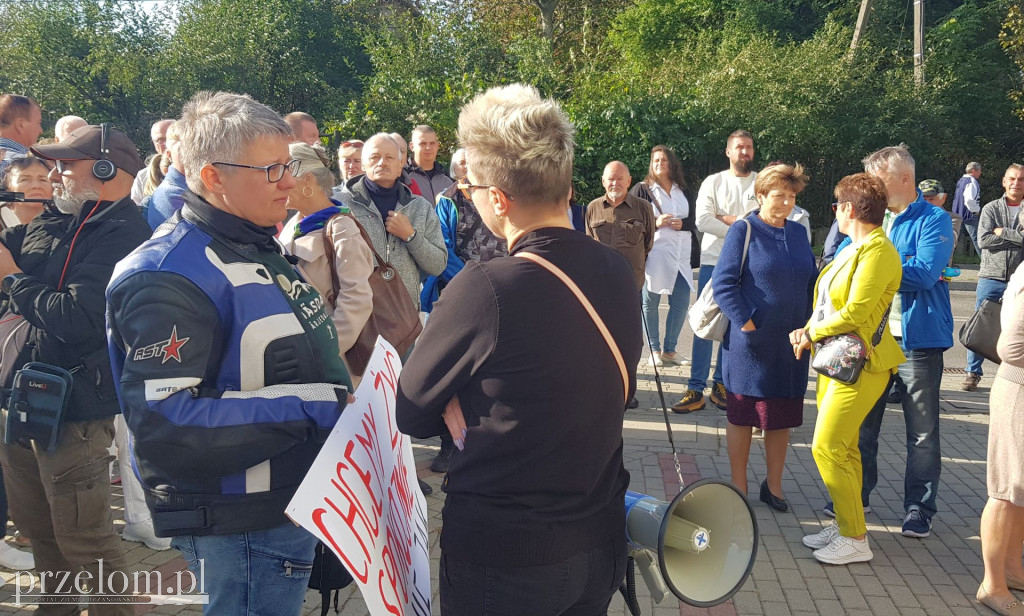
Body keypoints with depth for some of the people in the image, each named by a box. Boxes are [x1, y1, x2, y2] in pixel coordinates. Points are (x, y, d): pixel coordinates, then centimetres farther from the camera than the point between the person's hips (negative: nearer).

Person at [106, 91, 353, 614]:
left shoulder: (259, 249, 11)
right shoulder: (170, 278, -21)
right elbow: (166, 425, -30)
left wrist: (341, 399, 7)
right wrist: (312, 408, -28)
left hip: (291, 505, 9)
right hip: (241, 527, -9)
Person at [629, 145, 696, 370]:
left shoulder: (683, 192, 16)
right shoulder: (642, 189, 2)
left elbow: (694, 220, 16)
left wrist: (682, 224, -5)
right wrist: (655, 223, -15)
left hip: (681, 255, 5)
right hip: (654, 254, -4)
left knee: (681, 303, 5)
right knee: (650, 303, -1)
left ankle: (669, 350, 18)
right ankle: (654, 350, 11)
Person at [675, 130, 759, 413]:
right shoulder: (713, 182, 4)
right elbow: (702, 221, -8)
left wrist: (727, 219, -10)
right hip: (713, 262, 0)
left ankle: (721, 384, 17)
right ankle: (696, 389, 0)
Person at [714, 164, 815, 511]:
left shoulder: (798, 233, 10)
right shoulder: (744, 231, -7)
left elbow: (811, 282, 16)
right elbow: (724, 284, -12)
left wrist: (809, 325, 5)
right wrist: (747, 323, -18)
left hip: (791, 342, 5)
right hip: (751, 343, -5)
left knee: (782, 417, 12)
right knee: (742, 414, 7)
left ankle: (773, 485, 26)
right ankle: (739, 487, 20)